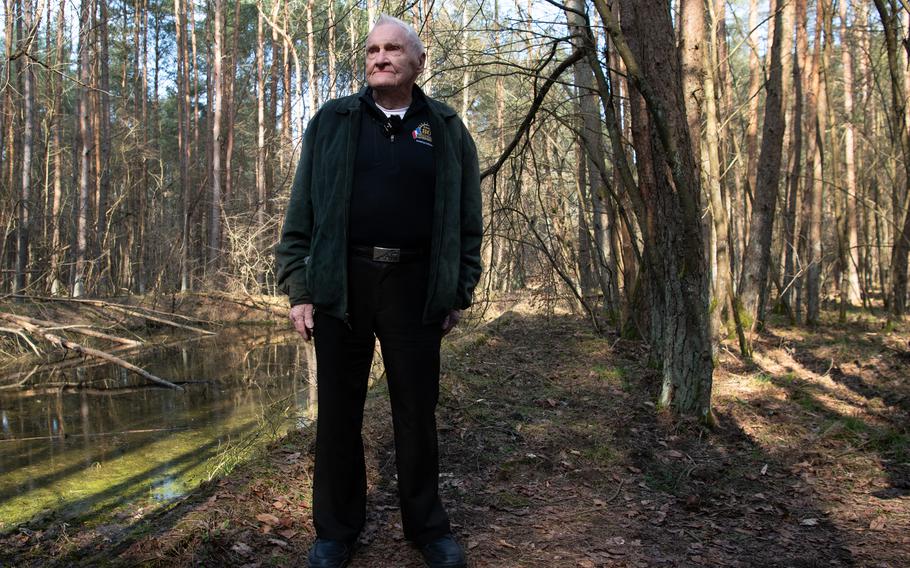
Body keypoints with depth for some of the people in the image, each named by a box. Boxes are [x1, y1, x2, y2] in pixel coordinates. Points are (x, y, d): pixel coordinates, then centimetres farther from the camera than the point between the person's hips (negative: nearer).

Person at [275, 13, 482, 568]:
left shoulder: (447, 128, 8)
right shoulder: (333, 121, 8)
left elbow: (468, 220, 9)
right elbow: (301, 213, 5)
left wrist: (460, 293, 4)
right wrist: (298, 289, -1)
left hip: (415, 284, 0)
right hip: (341, 281, 1)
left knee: (417, 409, 7)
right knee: (339, 410, 6)